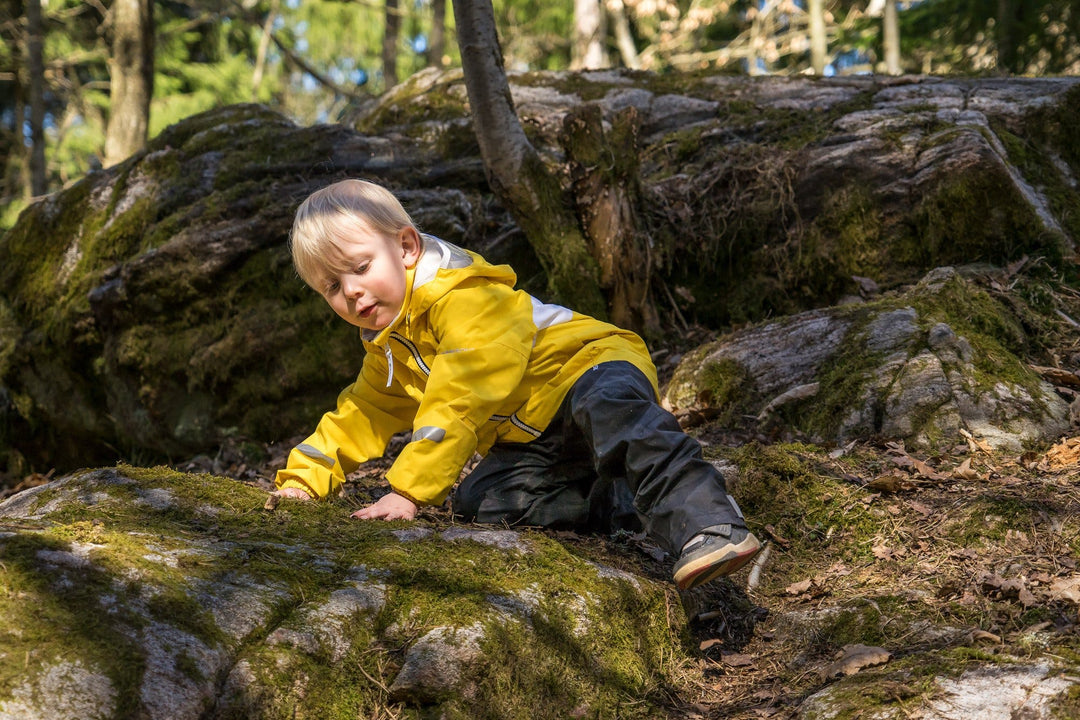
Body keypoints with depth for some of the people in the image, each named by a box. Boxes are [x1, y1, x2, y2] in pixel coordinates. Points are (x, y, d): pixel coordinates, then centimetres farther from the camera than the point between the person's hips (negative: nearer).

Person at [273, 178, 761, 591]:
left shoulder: (462, 296, -18)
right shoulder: (389, 351, 14)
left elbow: (457, 405, -26)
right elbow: (360, 415, 25)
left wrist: (408, 492, -30)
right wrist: (301, 480, 11)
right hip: (529, 440, 9)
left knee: (605, 404, -43)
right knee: (477, 502, -18)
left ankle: (706, 523, -55)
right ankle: (622, 510, -20)